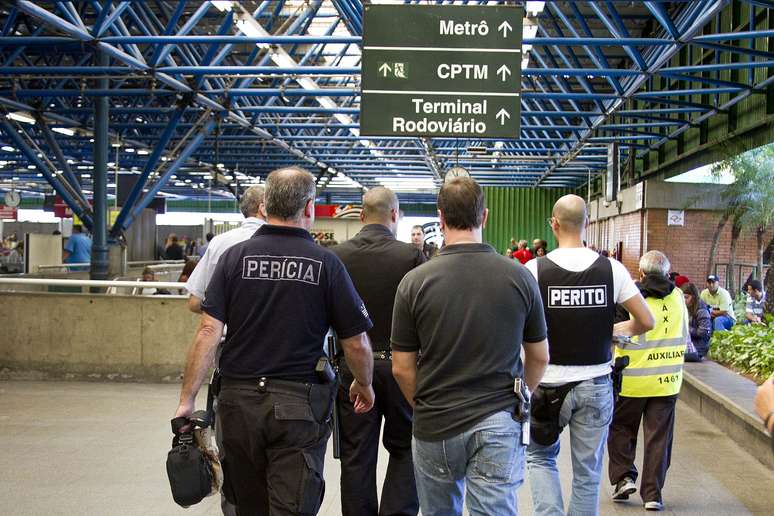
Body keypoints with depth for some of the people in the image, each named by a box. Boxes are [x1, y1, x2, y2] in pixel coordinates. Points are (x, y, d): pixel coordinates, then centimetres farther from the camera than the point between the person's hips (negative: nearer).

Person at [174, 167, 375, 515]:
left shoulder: (235, 257, -2)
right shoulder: (326, 264, -6)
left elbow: (209, 332, -8)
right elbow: (356, 343, -3)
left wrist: (187, 400, -4)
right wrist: (364, 386, 15)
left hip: (239, 401, 3)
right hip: (299, 406, -3)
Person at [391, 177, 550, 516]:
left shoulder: (415, 282, -8)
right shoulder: (520, 277, -4)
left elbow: (402, 368, -2)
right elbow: (539, 358, 7)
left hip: (435, 427, 0)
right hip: (499, 424, 0)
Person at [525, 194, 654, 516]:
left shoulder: (535, 269, -11)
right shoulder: (612, 269, -5)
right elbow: (646, 322, -2)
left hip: (549, 383, -1)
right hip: (596, 384, 1)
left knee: (540, 456, 20)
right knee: (587, 473, 13)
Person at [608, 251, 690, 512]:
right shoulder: (678, 297, 2)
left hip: (632, 379, -3)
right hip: (667, 380, 3)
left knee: (621, 429, 16)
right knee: (658, 437, 8)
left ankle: (624, 476, 5)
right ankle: (653, 494, 9)